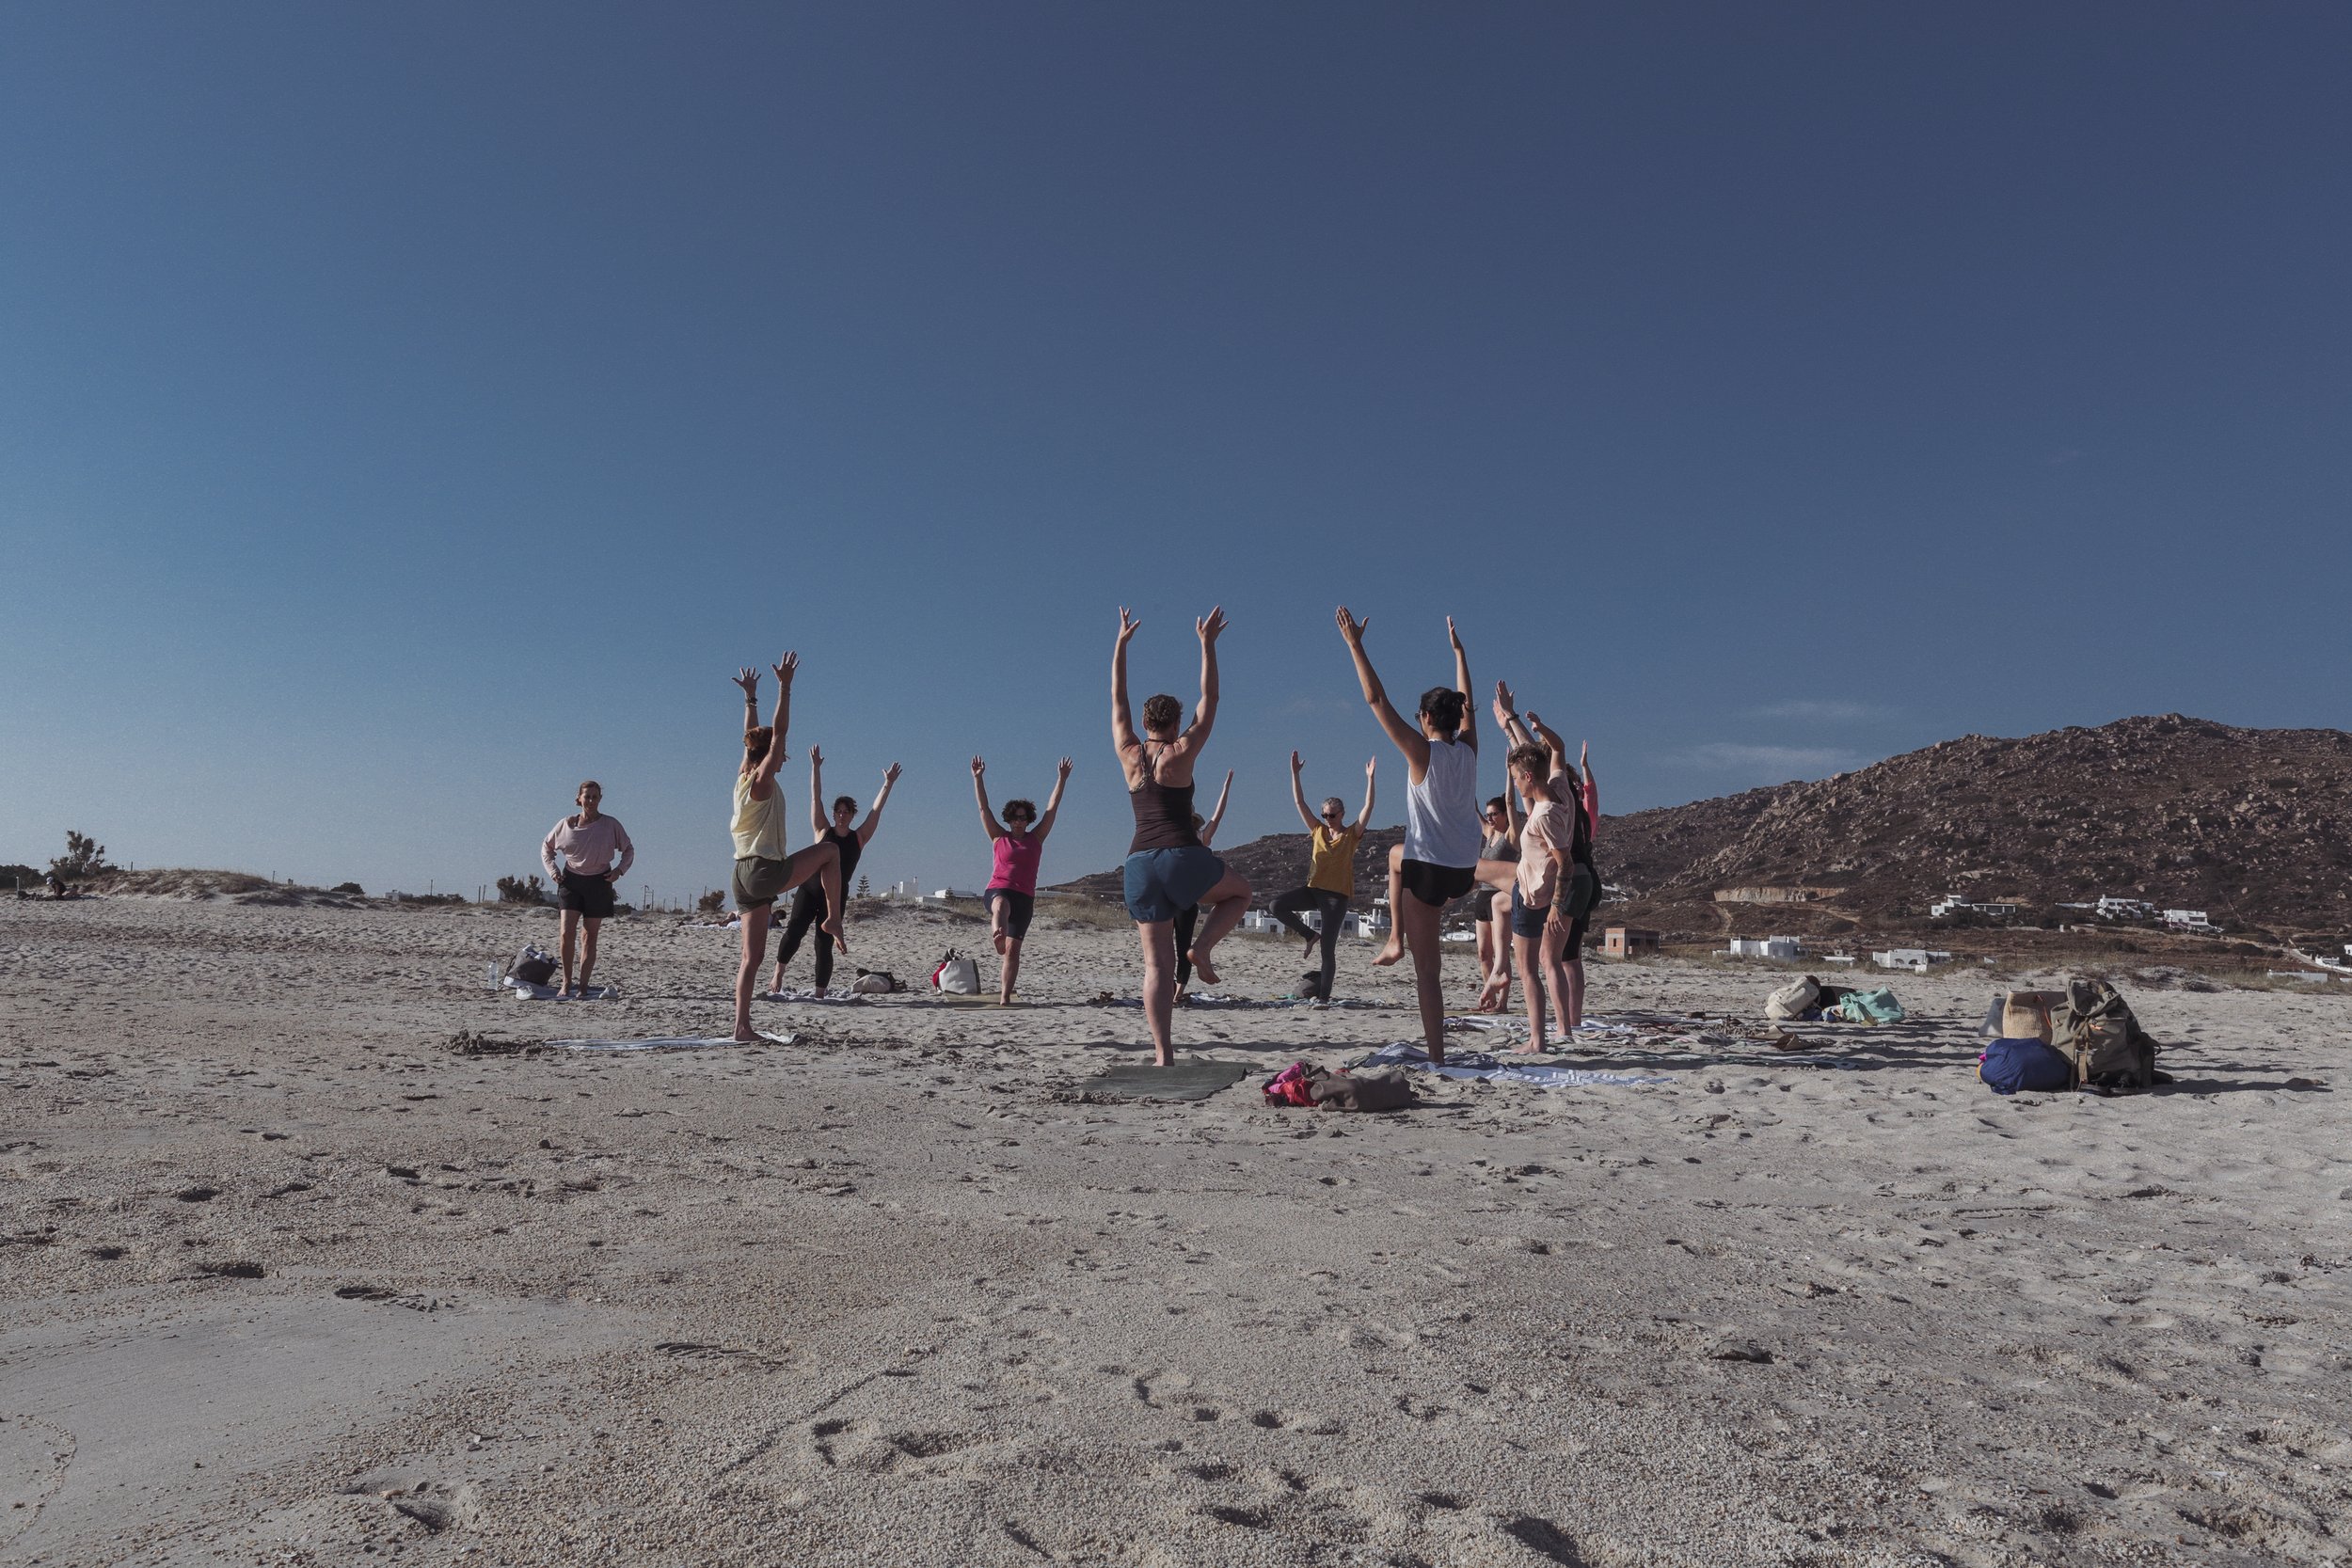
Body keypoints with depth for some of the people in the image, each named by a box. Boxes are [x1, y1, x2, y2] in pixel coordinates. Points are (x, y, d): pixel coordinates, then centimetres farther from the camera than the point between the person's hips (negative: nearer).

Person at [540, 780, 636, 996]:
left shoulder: (611, 825, -3)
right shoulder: (566, 824, 1)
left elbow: (629, 850, 8)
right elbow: (546, 846, 16)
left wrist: (620, 869, -9)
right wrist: (551, 869, 2)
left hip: (598, 882, 0)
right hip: (571, 881, 0)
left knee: (590, 936, 4)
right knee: (567, 933, -11)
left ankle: (583, 986, 10)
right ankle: (566, 983, 1)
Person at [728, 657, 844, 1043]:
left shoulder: (743, 777, 13)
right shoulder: (762, 781, -8)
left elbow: (752, 736, 26)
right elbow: (779, 731, -13)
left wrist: (751, 697, 32)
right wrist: (784, 686, -12)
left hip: (744, 877, 8)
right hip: (766, 871, -8)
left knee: (752, 957, 7)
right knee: (830, 851, 14)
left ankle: (742, 1027, 3)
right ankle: (833, 920, 11)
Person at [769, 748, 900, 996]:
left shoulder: (859, 838, 7)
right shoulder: (823, 831, 6)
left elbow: (876, 809, 4)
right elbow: (815, 798, 3)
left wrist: (888, 784, -2)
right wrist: (815, 767, -2)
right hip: (809, 889, 0)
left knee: (824, 945, -1)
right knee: (794, 930, -21)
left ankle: (819, 993, 3)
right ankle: (778, 973, -6)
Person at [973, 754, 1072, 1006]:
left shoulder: (1036, 838, 12)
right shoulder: (999, 837, 9)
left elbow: (1052, 808, 10)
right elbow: (983, 807, 5)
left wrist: (1061, 780, 7)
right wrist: (978, 778, -1)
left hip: (1024, 898, 2)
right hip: (998, 890, -2)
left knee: (1013, 949, -1)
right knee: (1002, 905, -41)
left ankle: (1005, 997, 1)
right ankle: (997, 935, -72)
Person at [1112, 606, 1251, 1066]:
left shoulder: (1129, 755, 10)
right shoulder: (1183, 752, 1)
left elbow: (1117, 700, 20)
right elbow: (1209, 699, 7)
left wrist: (1121, 644, 25)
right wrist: (1207, 644, 11)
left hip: (1140, 863, 4)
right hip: (1184, 858, -4)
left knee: (1157, 964, 4)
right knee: (1241, 891, 25)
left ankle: (1163, 1053, -4)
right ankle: (1202, 946, 2)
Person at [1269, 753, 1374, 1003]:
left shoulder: (1352, 834, 1)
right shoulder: (1318, 830, 11)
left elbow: (1368, 807, -10)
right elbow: (1299, 802, 9)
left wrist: (1370, 779, -20)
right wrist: (1295, 773, 3)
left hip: (1337, 895, -4)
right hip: (1314, 889, 4)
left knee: (1328, 949, -6)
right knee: (1277, 906, -16)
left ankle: (1324, 995, 2)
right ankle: (1309, 936, 5)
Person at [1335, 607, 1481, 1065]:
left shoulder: (1422, 751, -13)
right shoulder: (1469, 750, 2)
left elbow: (1376, 699, -14)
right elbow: (1467, 704, 21)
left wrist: (1355, 644, -8)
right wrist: (1458, 651, 33)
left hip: (1430, 871, -7)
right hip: (1466, 871, 7)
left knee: (1427, 966, 5)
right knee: (1398, 855, 35)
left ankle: (1436, 1056, 8)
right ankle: (1397, 938, 30)